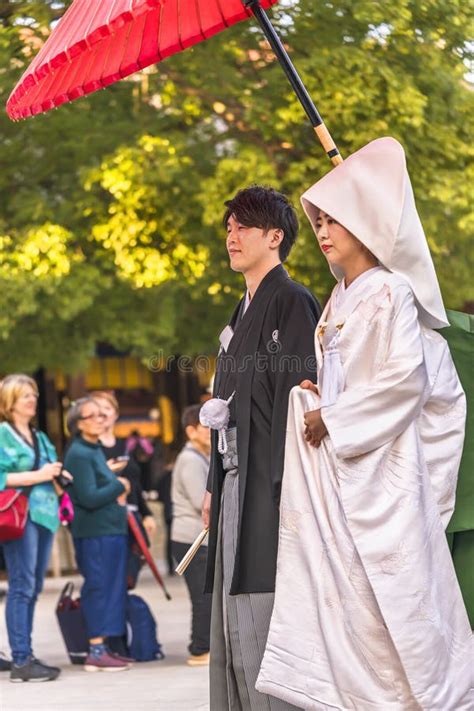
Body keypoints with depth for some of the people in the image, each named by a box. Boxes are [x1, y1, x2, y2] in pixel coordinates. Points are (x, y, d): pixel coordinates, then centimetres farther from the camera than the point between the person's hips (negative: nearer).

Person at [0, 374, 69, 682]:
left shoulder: (40, 437, 21)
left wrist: (56, 474, 6)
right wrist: (38, 475, -16)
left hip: (44, 515, 8)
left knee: (33, 587, 8)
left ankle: (26, 656, 12)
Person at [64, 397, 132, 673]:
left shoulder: (96, 450, 17)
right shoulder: (78, 454, -13)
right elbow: (89, 498, -20)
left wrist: (118, 493, 6)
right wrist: (119, 487, -8)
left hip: (112, 530, 10)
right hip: (95, 533, -10)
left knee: (113, 589, 11)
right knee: (99, 588, -8)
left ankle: (103, 647, 17)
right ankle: (96, 652, -6)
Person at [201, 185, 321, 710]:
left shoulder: (292, 303, -7)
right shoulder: (243, 313, 21)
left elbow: (297, 391, -15)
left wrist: (283, 480, -22)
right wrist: (215, 484, 19)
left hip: (268, 480, -9)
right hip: (237, 482, 9)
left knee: (260, 620, -11)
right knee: (234, 622, 8)